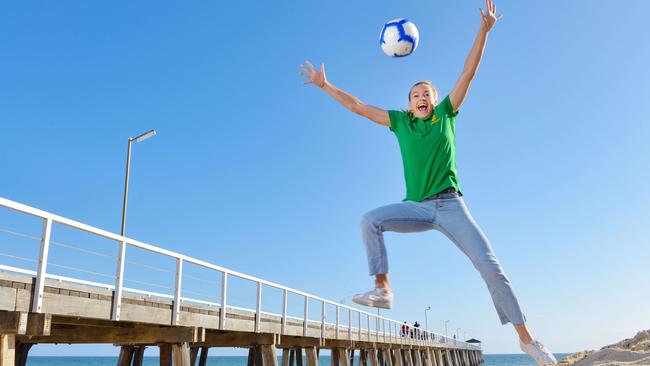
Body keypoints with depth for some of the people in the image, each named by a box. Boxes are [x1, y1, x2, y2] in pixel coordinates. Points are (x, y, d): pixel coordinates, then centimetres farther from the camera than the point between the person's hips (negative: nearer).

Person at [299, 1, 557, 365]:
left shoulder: (446, 114, 9)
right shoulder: (400, 122, 11)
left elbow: (468, 73, 3)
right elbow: (358, 106, 12)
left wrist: (484, 30, -3)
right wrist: (325, 85, 11)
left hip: (451, 205, -1)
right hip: (416, 207, 2)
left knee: (491, 266, -9)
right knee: (370, 220, -22)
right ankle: (383, 289, -20)